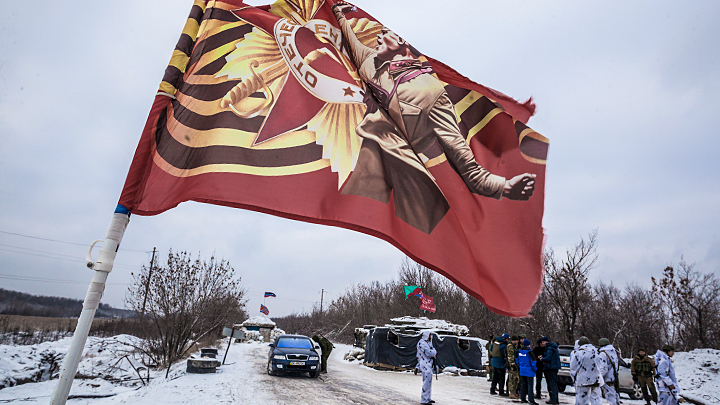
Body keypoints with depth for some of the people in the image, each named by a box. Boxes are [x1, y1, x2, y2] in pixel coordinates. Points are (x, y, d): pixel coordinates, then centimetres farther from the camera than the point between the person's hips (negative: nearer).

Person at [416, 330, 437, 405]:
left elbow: (432, 352, 18)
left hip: (429, 365, 10)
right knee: (426, 382, -11)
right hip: (425, 365, -10)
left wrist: (433, 352, -4)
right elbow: (428, 353, -21)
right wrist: (435, 352, -3)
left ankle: (428, 398, 26)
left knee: (429, 382, 16)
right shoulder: (422, 343, -14)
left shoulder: (428, 343, 18)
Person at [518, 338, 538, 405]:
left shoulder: (519, 351, 6)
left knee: (523, 384, 13)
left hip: (522, 370, 6)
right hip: (529, 371, -6)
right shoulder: (529, 352, -14)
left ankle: (522, 398, 17)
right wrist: (535, 369, 1)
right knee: (530, 385, -2)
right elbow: (533, 361, -12)